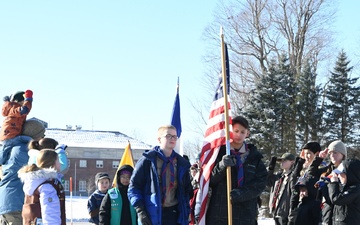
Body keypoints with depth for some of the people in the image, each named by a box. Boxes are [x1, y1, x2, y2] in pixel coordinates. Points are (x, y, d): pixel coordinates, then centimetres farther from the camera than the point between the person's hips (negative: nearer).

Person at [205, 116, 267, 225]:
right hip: (219, 213, -1)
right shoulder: (219, 152, 5)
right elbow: (209, 180, 0)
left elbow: (260, 183, 0)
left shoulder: (254, 157, 9)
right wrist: (221, 167, -19)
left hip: (245, 212, 1)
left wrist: (242, 193, -17)